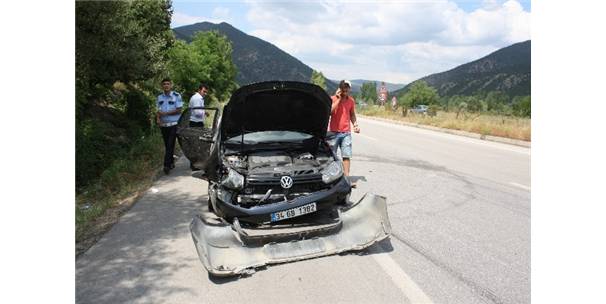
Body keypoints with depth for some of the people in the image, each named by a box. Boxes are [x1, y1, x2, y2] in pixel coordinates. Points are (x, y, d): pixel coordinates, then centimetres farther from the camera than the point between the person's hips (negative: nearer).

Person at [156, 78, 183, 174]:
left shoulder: (176, 96, -6)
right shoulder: (159, 97, 8)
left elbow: (178, 110, -10)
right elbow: (158, 110, 12)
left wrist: (165, 113, -16)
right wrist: (158, 118, -8)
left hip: (173, 124, -5)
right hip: (163, 124, 5)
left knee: (170, 145, -9)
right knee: (167, 145, 11)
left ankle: (167, 165, -10)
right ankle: (171, 162, 23)